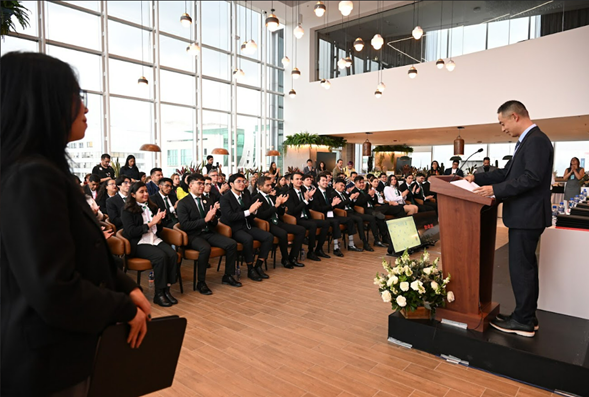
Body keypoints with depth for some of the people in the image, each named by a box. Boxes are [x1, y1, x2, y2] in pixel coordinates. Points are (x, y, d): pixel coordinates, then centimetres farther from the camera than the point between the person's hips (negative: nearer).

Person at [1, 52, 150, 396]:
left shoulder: (45, 169, 8)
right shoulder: (32, 177, -25)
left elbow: (82, 256, 12)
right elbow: (54, 291, -28)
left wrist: (127, 287, 2)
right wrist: (125, 309, -14)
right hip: (44, 364, -9)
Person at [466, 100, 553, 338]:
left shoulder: (536, 140, -15)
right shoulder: (527, 141, 16)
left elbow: (532, 178, -24)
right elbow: (507, 173, 18)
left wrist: (495, 189, -22)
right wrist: (477, 178, 10)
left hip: (527, 217, -10)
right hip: (523, 216, 10)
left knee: (521, 267, -3)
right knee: (526, 265, 16)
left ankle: (523, 321, 9)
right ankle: (527, 315, 28)